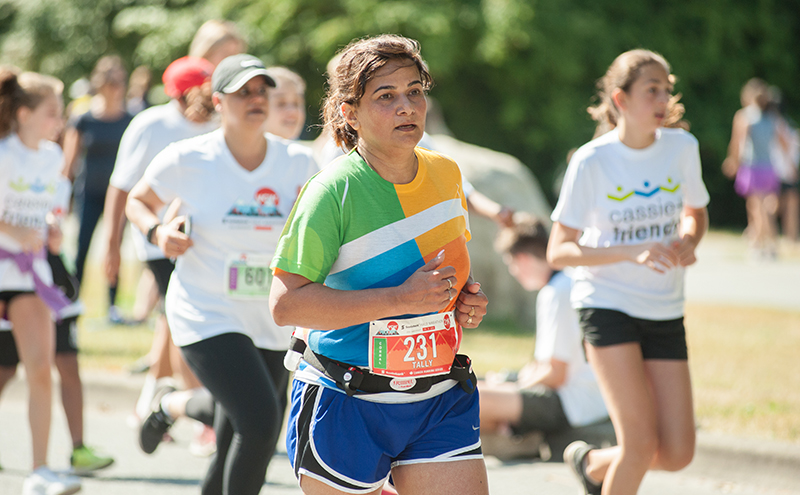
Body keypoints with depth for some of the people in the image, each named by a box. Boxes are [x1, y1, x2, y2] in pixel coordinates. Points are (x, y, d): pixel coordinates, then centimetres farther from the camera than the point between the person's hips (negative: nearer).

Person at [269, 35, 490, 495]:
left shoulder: (446, 174, 5)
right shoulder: (333, 190, -15)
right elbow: (286, 304, -22)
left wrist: (468, 294, 2)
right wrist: (403, 298, -24)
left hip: (441, 403, 5)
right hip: (345, 405, -5)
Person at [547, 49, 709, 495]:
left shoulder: (682, 147, -1)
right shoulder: (592, 162, -12)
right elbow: (558, 252, -10)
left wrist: (688, 242, -7)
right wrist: (631, 252, -24)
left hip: (665, 312, 4)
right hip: (607, 304, -4)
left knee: (677, 454, -2)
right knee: (642, 444, -15)